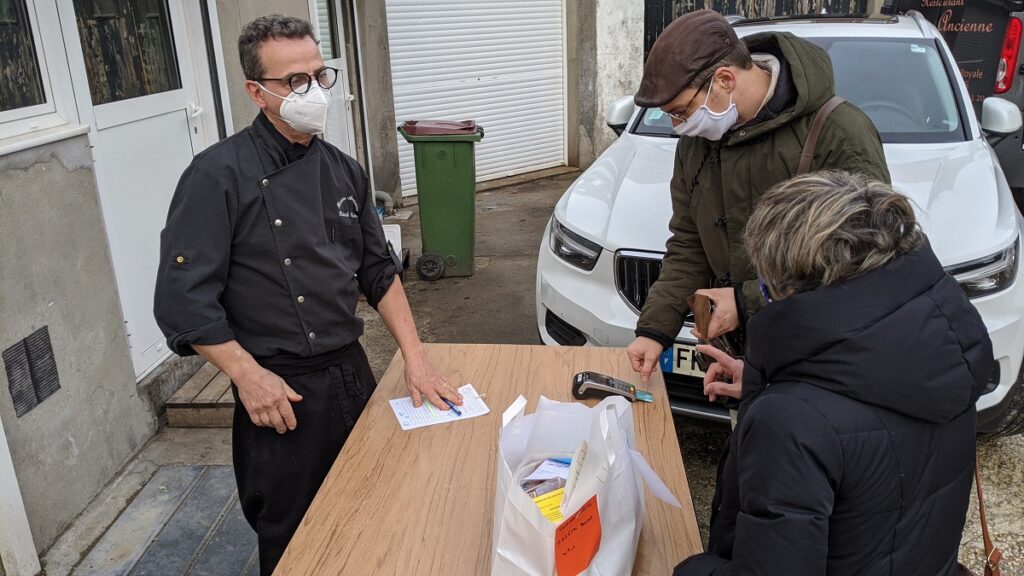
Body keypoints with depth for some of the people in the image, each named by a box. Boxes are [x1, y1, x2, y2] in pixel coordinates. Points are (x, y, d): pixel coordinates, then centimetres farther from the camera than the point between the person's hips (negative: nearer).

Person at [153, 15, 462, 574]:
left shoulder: (343, 170, 6)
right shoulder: (220, 175, -12)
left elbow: (378, 270, 11)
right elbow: (183, 297, -14)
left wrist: (414, 356, 4)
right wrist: (248, 376, -19)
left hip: (353, 374, 6)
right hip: (280, 391, -5)